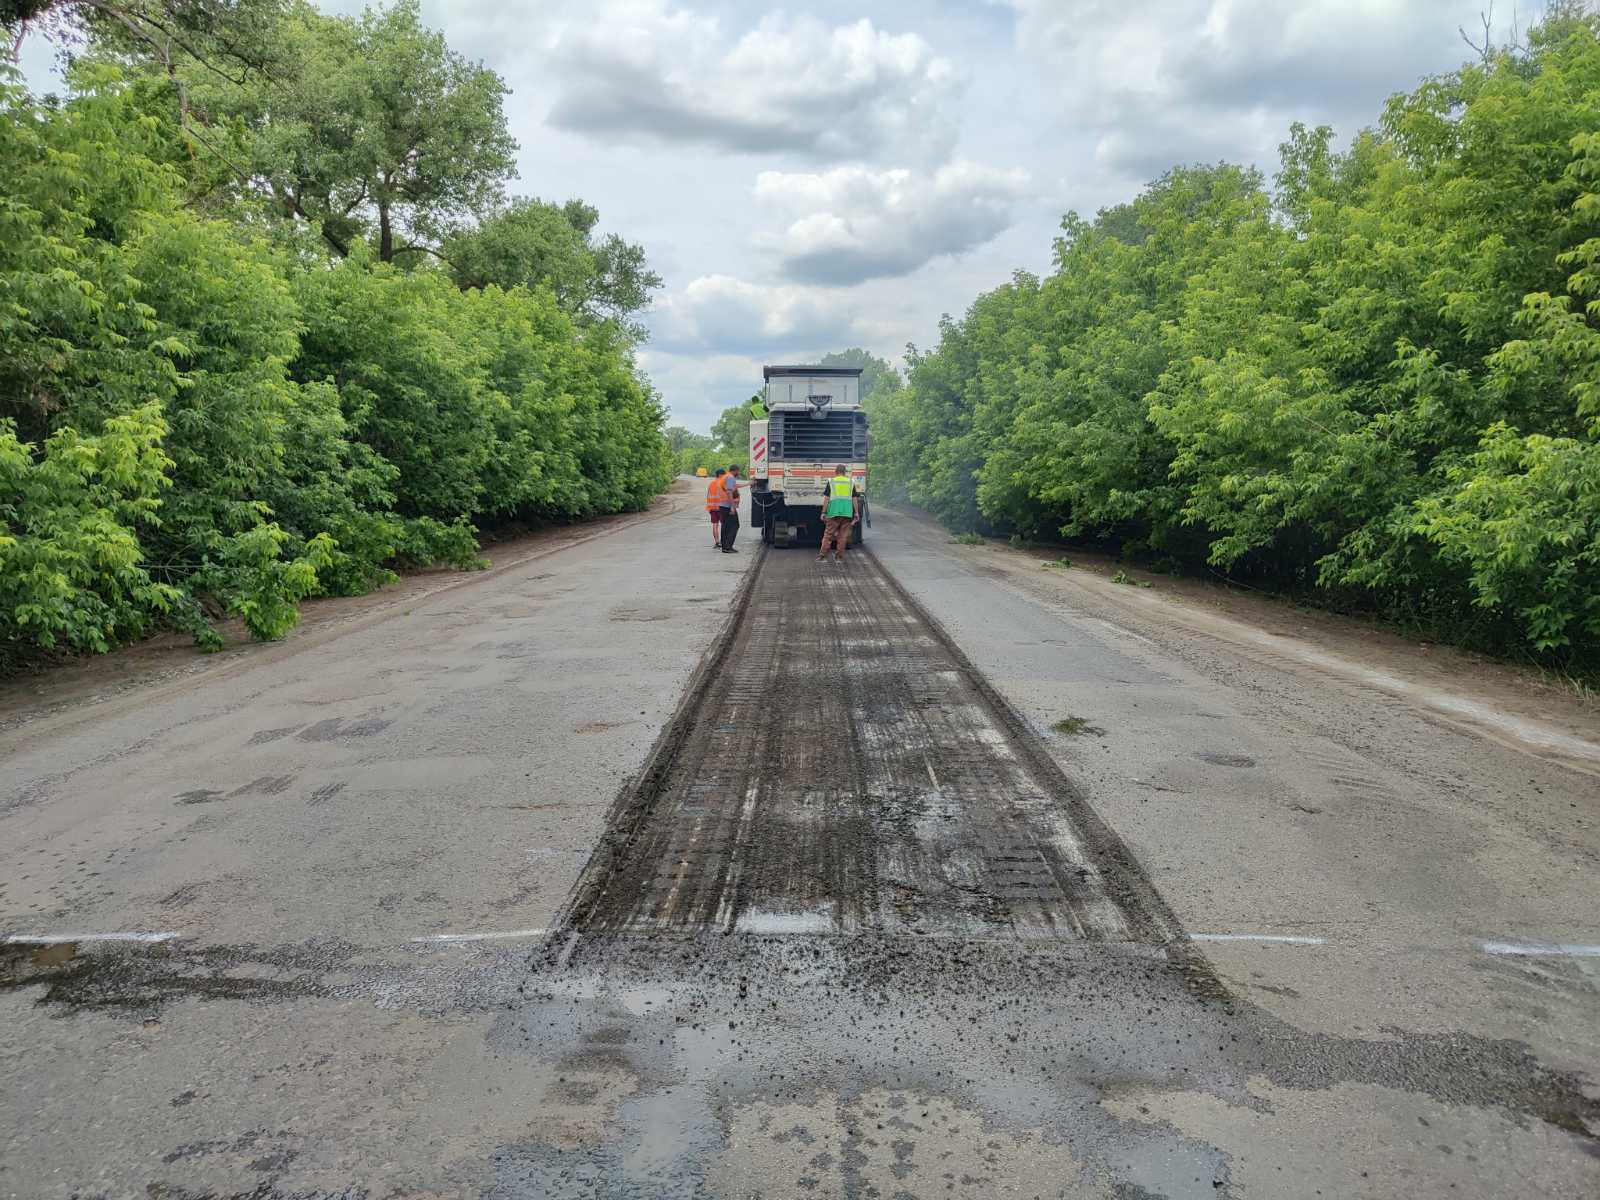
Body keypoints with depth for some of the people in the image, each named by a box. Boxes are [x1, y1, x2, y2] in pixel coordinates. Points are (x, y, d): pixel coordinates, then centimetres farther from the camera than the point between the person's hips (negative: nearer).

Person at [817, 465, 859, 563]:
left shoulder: (831, 482, 4)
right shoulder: (851, 482, 9)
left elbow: (827, 498, 2)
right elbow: (854, 499, 8)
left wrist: (823, 512, 5)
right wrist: (856, 513, 12)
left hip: (834, 512, -1)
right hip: (847, 512, 1)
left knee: (828, 534, 3)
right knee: (843, 535, 6)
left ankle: (822, 556, -1)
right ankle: (839, 557, 7)